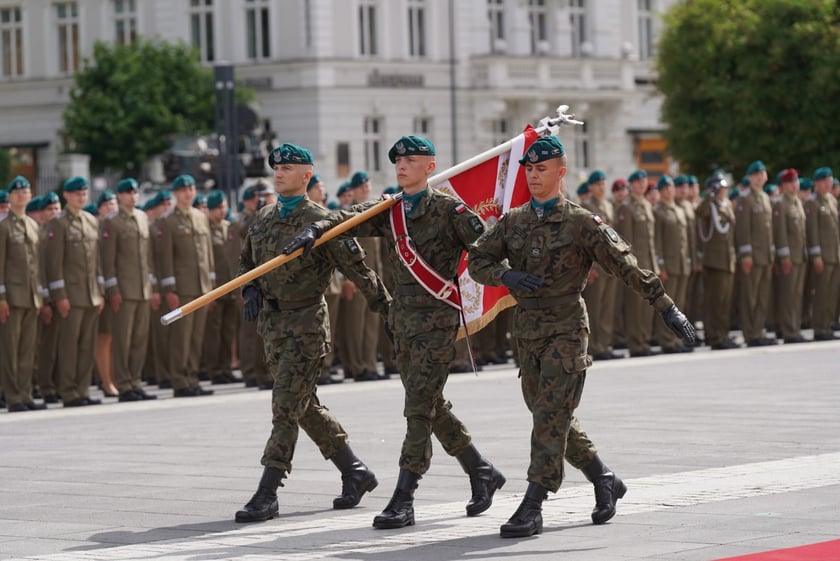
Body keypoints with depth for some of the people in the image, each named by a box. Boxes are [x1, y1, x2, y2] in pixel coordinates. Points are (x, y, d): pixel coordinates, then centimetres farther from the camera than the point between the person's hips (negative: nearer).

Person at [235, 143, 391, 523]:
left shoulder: (319, 220, -10)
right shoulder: (263, 218, 11)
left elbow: (357, 268, -8)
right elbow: (246, 261, 23)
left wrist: (388, 308, -4)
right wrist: (251, 291, 2)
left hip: (306, 323, -8)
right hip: (272, 321, 8)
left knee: (286, 408, -10)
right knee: (305, 407, 13)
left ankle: (267, 496, -10)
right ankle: (355, 473, 26)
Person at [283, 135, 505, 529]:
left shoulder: (448, 209, -6)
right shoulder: (390, 210, 11)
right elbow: (352, 217, -1)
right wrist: (316, 230, -18)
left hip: (437, 319, -7)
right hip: (403, 318, 7)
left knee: (419, 408, -9)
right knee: (431, 406, 14)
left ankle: (403, 500, -10)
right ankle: (482, 472, 30)